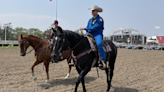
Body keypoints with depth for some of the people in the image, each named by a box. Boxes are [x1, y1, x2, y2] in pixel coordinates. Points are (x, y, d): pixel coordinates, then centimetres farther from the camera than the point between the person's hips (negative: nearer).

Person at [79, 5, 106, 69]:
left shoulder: (100, 19, -1)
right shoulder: (90, 20, 20)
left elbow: (96, 28, -14)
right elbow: (88, 29, 22)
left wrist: (85, 29, -15)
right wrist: (87, 33, -1)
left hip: (98, 35, -6)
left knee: (99, 44, -37)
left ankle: (102, 62, -36)